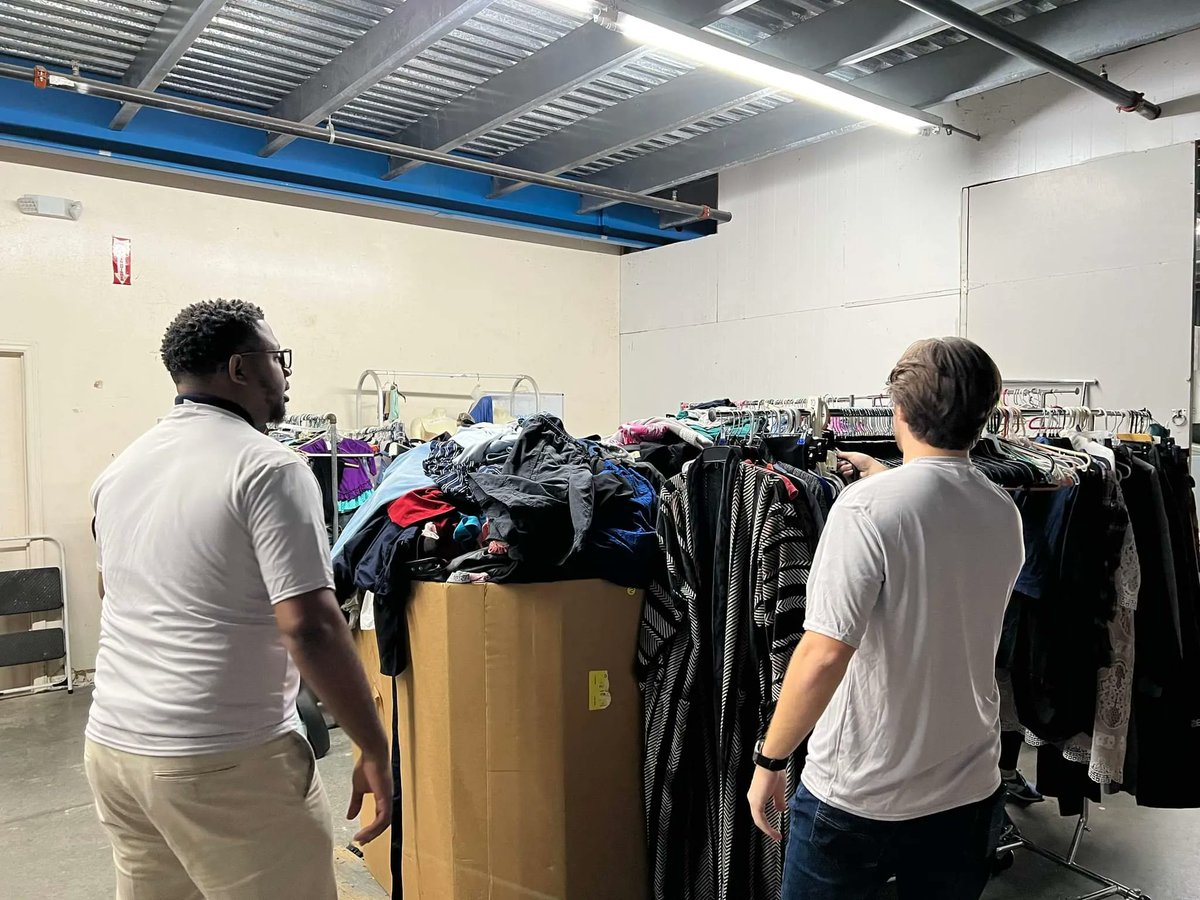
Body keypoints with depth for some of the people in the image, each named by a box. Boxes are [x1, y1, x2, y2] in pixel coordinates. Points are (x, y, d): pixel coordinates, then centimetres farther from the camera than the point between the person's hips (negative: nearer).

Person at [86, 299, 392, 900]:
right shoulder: (268, 467, -16)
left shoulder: (120, 469, 9)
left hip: (110, 744, 8)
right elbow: (309, 627, -23)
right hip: (225, 762, -8)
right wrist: (375, 750, -15)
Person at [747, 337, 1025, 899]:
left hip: (857, 800, -5)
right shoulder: (1005, 515, -1)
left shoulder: (867, 507, -21)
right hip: (970, 793, 6)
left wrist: (769, 760, -15)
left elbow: (823, 656, -26)